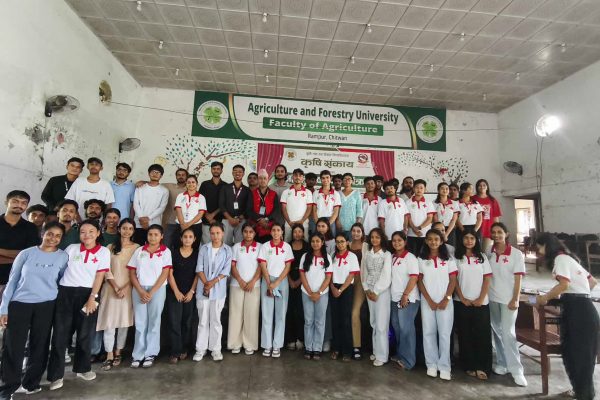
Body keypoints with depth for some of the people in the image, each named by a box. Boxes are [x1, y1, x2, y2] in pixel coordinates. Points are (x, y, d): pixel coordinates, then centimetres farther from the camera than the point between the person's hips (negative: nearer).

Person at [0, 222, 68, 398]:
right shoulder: (26, 253, 0)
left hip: (46, 306, 1)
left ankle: (31, 383, 27)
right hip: (19, 304, 0)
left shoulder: (63, 257, 1)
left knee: (39, 346, 9)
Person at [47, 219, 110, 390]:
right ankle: (56, 374, 16)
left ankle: (82, 368, 27)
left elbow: (99, 276, -4)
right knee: (60, 333, 3)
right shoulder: (71, 248, 7)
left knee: (85, 333, 9)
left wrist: (91, 298, -10)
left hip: (87, 294, -1)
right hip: (65, 293, 1)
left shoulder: (104, 251, 1)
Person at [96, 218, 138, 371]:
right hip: (111, 288, 1)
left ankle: (118, 353, 19)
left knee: (124, 321, 5)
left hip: (128, 289, -1)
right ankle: (109, 355, 6)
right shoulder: (110, 247, 7)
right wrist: (115, 287, -9)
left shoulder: (137, 248, 1)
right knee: (109, 322, -3)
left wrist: (125, 288, -12)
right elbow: (107, 270, 1)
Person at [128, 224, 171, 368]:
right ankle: (138, 355, 14)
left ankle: (150, 354, 13)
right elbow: (132, 273, 4)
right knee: (140, 322, 5)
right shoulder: (139, 251, 7)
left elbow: (165, 274, -5)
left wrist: (151, 292, -11)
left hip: (157, 289, -2)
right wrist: (141, 291, -7)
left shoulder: (165, 251, 0)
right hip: (139, 289, 2)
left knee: (154, 322, 3)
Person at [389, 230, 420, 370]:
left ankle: (407, 360, 9)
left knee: (406, 328, -2)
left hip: (408, 299, -7)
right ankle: (399, 355, 26)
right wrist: (395, 296, 10)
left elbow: (414, 278, -15)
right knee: (397, 327, 13)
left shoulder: (410, 257, -9)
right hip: (395, 298, 7)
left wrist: (405, 295, -18)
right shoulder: (392, 257, 11)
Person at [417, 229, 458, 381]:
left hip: (445, 302, -1)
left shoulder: (449, 260, 3)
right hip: (427, 301, 1)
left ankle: (444, 366, 10)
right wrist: (430, 301, -7)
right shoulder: (421, 260, 4)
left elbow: (453, 281, 0)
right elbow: (420, 281, 1)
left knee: (444, 333, 0)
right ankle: (431, 365, 14)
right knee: (428, 333, 4)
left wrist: (446, 299, -10)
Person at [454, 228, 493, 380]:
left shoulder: (482, 257, 6)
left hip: (481, 302, 1)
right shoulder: (457, 258, 3)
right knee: (465, 335, 4)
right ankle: (469, 366, 15)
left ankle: (482, 367, 10)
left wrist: (481, 299, -8)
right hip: (462, 302, -1)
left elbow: (487, 279, 2)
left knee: (483, 334, 0)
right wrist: (462, 299, -8)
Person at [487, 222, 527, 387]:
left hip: (508, 299, -4)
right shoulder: (488, 254, 3)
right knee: (497, 332, 11)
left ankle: (516, 370, 3)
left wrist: (515, 299, -12)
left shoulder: (516, 254, -6)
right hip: (492, 298, 4)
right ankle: (501, 363, 23)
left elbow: (518, 278, -7)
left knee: (508, 333, -6)